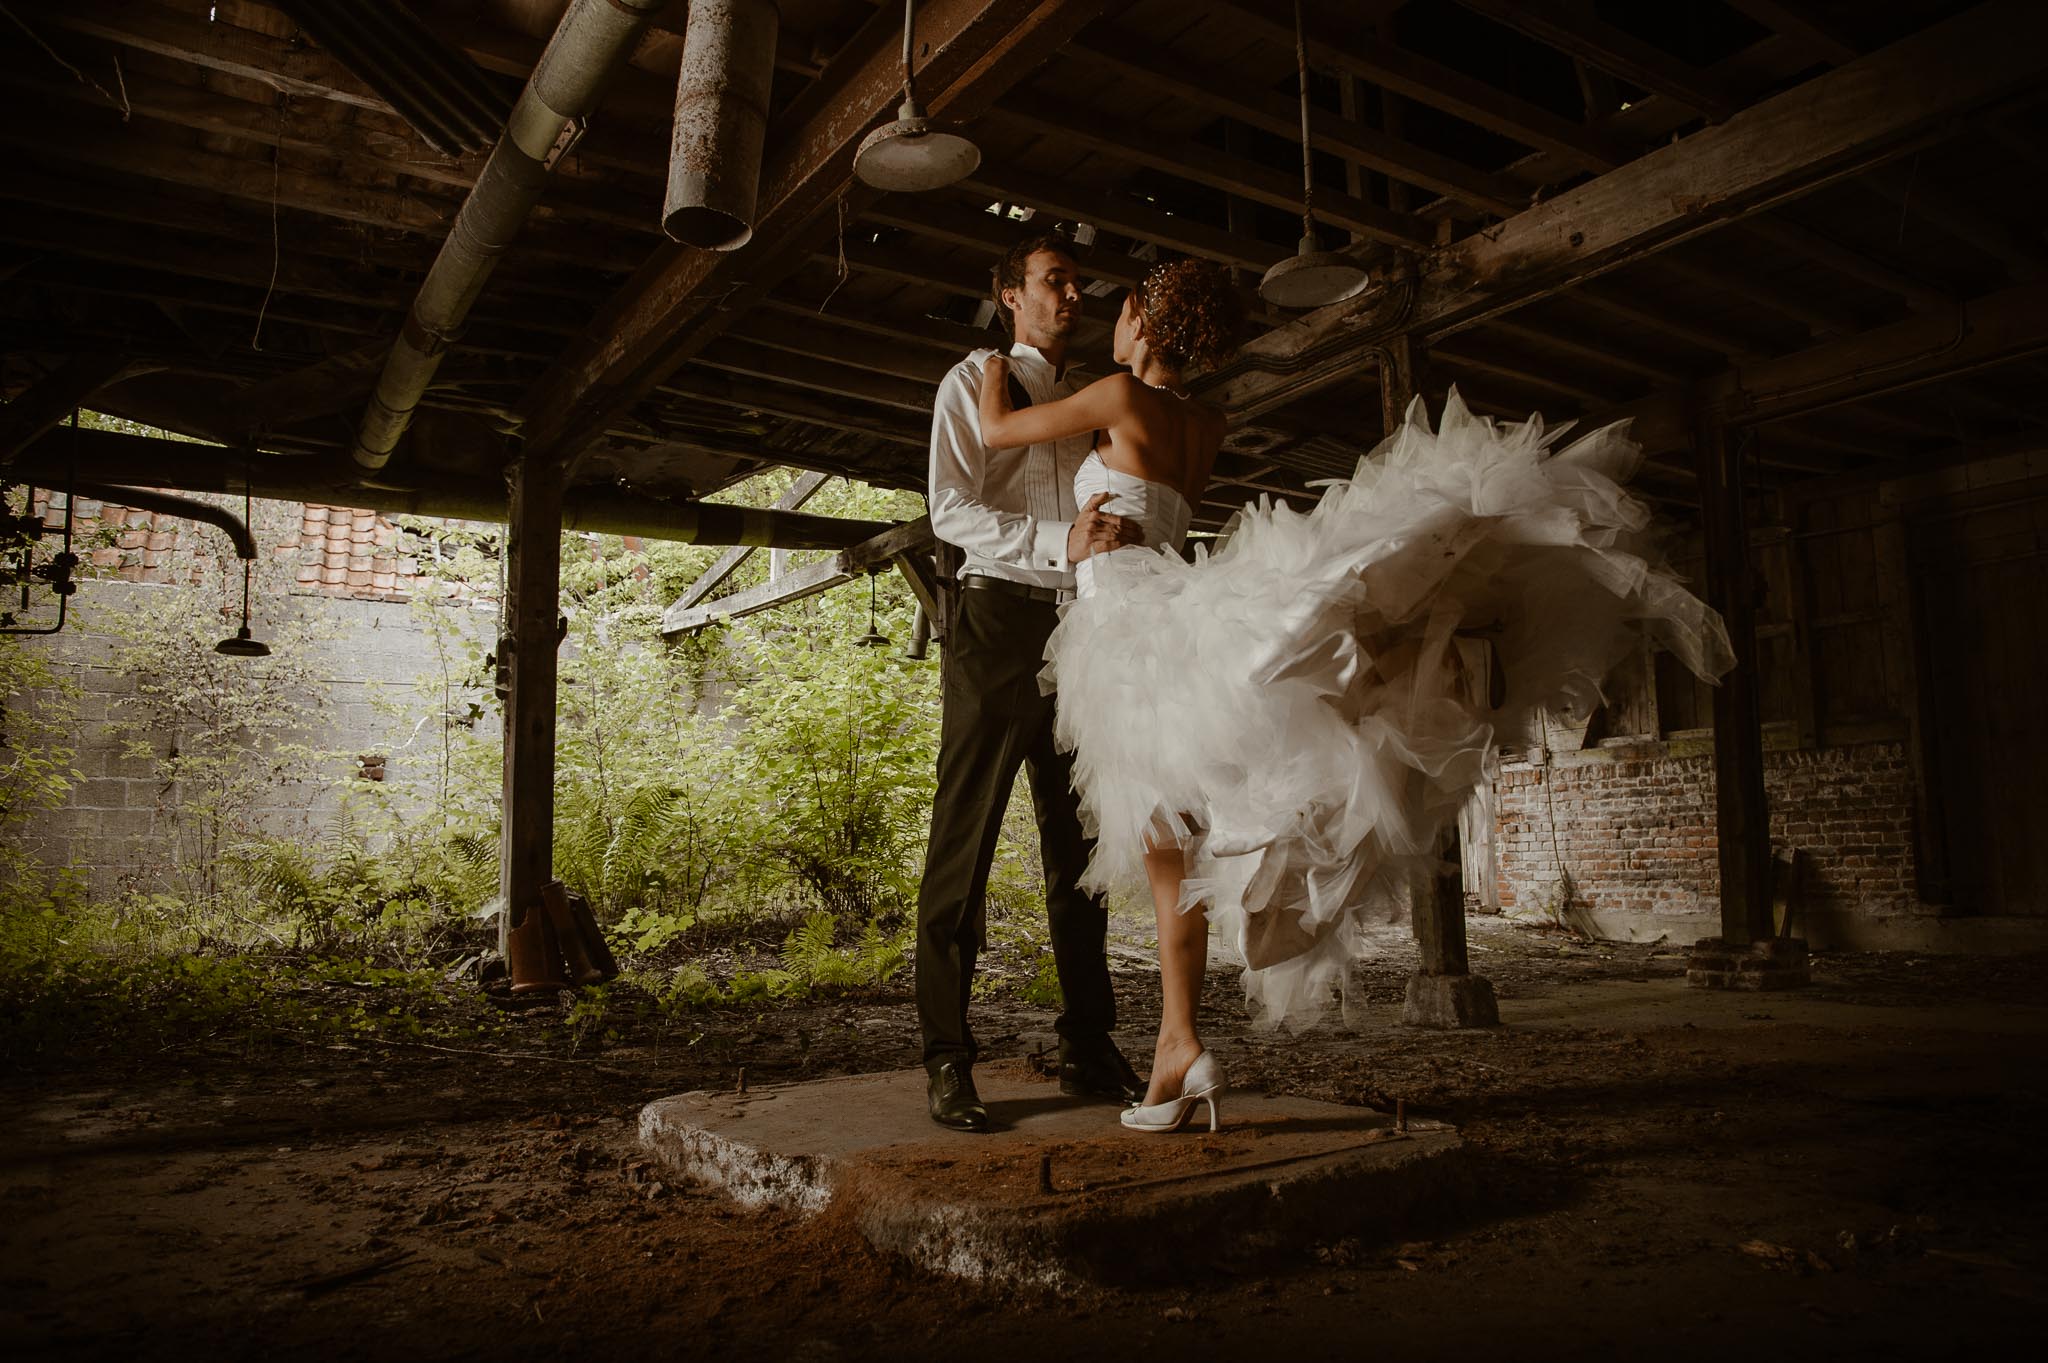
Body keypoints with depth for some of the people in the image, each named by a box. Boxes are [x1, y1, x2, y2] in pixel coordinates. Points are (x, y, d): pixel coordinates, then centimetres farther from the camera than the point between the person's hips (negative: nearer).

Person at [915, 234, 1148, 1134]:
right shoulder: (974, 381, 7)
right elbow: (950, 510, -7)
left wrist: (1115, 541, -1)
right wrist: (1061, 541, -19)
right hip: (1000, 618, -6)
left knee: (1079, 841, 7)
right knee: (965, 838, -7)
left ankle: (1088, 1049, 14)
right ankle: (947, 1062, -2)